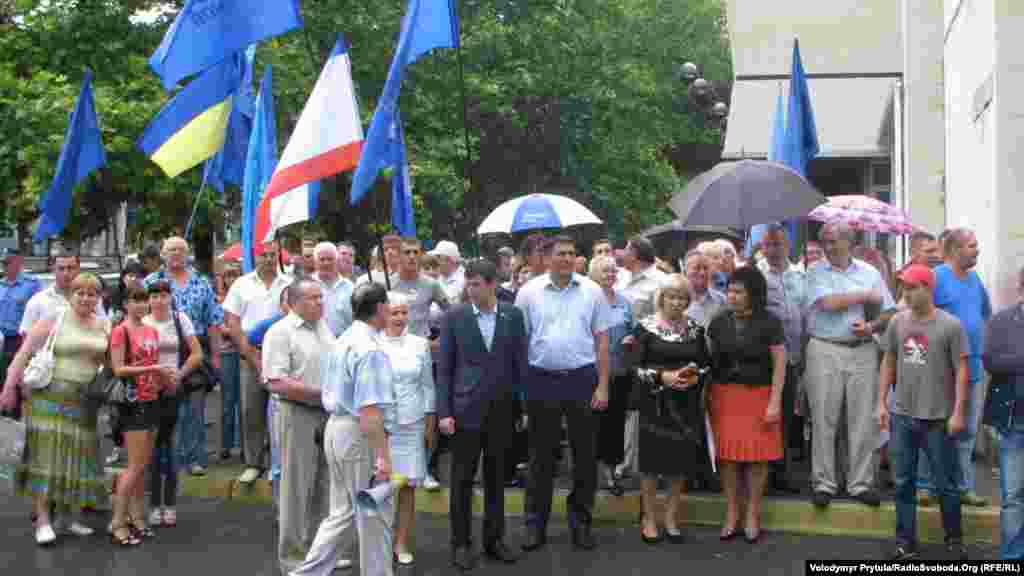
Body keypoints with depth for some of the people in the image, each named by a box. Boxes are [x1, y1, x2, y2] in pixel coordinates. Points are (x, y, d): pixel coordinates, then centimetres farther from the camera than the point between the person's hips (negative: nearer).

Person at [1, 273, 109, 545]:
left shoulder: (104, 327, 8)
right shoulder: (53, 320, -2)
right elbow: (24, 354, -4)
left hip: (85, 401, 4)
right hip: (50, 397, -4)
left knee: (76, 457, 8)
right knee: (47, 455, -6)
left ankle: (68, 516, 20)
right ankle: (43, 520, -2)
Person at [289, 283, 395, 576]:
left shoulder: (339, 342, 11)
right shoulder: (371, 350, -20)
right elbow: (370, 410, -26)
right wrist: (383, 455, -24)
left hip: (335, 427, 9)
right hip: (361, 435, -9)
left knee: (342, 512, 18)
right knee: (374, 516, 5)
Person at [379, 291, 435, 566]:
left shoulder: (420, 344, 3)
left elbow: (428, 385, 8)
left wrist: (430, 424, 7)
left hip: (412, 424, 2)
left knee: (408, 485, 5)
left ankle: (402, 543, 17)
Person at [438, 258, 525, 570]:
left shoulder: (513, 315, 1)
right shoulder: (454, 316, -4)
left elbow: (520, 361, 5)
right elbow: (444, 367, -2)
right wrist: (443, 411, -7)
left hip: (502, 409, 2)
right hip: (466, 408, -2)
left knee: (496, 477, 12)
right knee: (462, 479, 5)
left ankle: (494, 539, 24)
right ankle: (461, 543, 17)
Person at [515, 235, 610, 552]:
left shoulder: (592, 291, 2)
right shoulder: (529, 291, 1)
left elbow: (602, 341, 4)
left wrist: (603, 386, -2)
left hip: (582, 378, 1)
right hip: (541, 380, 0)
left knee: (584, 453, 8)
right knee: (541, 455, 9)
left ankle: (580, 521, 23)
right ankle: (535, 523, 20)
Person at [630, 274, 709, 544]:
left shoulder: (695, 328, 8)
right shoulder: (646, 326, -2)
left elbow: (706, 364, 12)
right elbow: (635, 366, -6)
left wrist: (695, 377, -9)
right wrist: (661, 376, -19)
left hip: (686, 403, 3)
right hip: (654, 402, -3)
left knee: (681, 462, 6)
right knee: (652, 461, 0)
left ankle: (671, 517, 22)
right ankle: (648, 518, 16)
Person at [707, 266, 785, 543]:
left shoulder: (769, 322, -4)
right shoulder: (719, 322, 5)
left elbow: (779, 364, -3)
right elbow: (709, 358, 10)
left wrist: (775, 402, -8)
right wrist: (708, 395, 3)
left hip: (759, 396, -2)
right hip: (725, 395, 2)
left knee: (757, 456, 1)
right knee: (728, 455, 2)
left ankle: (752, 514, 15)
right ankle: (732, 513, 14)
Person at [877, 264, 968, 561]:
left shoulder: (950, 325, -9)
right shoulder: (897, 321, 2)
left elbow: (961, 370, -7)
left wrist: (958, 412, -11)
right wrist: (882, 403, 7)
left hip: (938, 417, -4)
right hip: (902, 415, 4)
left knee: (945, 484, 9)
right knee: (903, 483, 10)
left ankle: (954, 539, 26)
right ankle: (905, 542, 21)